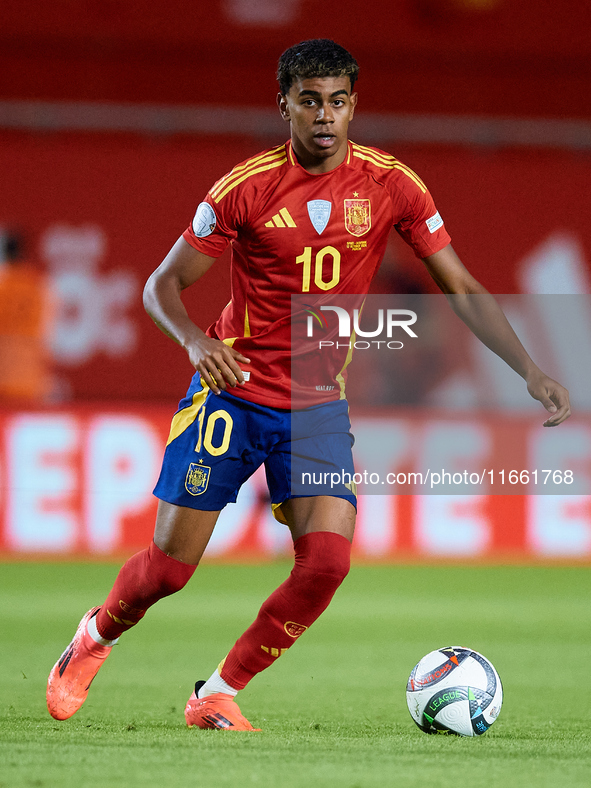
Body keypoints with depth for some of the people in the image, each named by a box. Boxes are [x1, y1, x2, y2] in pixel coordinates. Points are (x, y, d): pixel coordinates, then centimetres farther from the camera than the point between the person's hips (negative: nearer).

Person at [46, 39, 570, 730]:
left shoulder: (390, 185, -7)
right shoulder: (246, 187, -12)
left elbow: (460, 288, -3)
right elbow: (162, 286, -5)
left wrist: (529, 371, -13)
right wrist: (196, 340, -27)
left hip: (318, 406, 2)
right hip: (230, 391, -2)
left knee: (327, 562, -16)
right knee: (171, 565, 0)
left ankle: (217, 697, 1)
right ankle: (96, 635, 34)